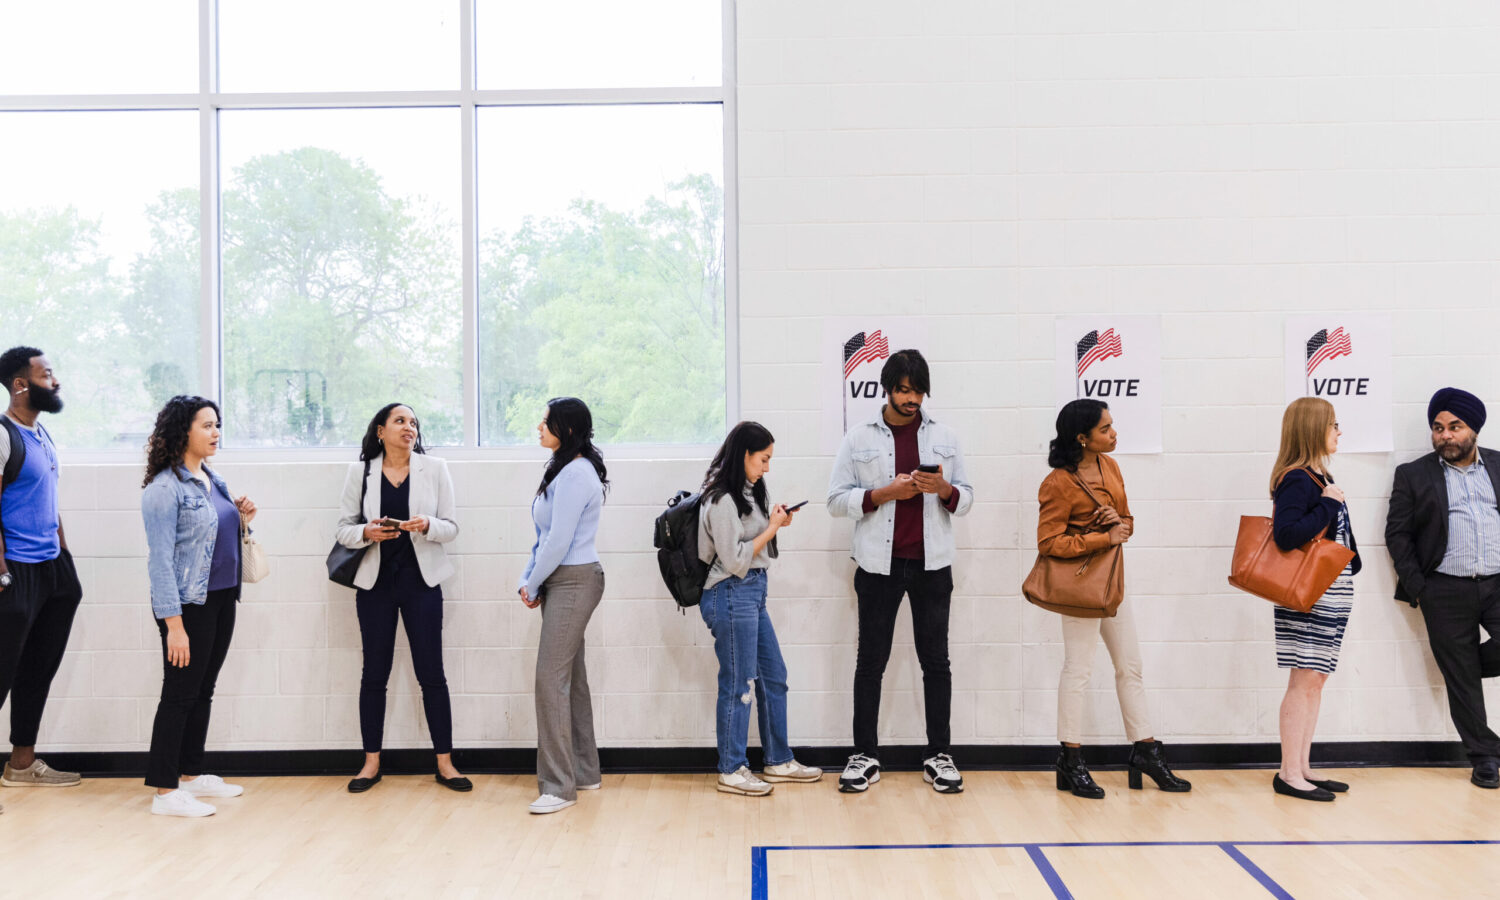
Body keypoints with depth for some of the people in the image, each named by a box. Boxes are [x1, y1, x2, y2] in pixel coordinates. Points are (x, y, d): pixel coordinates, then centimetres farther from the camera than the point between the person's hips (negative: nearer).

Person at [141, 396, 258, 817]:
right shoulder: (165, 487, -13)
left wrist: (241, 520, 2)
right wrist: (174, 624, -20)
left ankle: (191, 774, 26)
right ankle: (165, 791, 7)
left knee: (203, 691, 14)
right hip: (189, 605, -8)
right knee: (180, 694, -2)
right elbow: (160, 559, -17)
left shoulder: (214, 481, 11)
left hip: (222, 600, 8)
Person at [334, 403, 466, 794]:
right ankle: (371, 762, 19)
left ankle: (445, 762, 9)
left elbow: (451, 527, 2)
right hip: (375, 582, 1)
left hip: (420, 581, 0)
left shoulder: (434, 468, 2)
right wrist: (367, 533, -17)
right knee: (374, 673, 7)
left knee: (431, 673, 1)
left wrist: (427, 526, -19)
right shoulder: (360, 472, 3)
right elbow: (344, 529, 3)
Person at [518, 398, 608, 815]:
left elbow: (559, 541, -19)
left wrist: (532, 585, -7)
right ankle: (584, 772, 23)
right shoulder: (563, 470, 16)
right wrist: (528, 580, 8)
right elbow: (545, 537, 17)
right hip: (561, 582, 10)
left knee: (552, 677, -10)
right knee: (571, 676, 14)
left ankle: (558, 786, -4)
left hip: (574, 581, -10)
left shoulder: (576, 473, -16)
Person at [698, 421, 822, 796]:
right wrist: (772, 529, -12)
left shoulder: (749, 491, 12)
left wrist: (776, 523, 3)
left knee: (774, 676, 15)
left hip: (753, 593, 10)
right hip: (731, 596, -10)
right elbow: (735, 560, -17)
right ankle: (731, 771, 11)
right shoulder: (722, 500, -17)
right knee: (739, 684, -1)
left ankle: (778, 761, 26)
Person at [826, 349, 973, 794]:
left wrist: (944, 488, -12)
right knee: (871, 661, 5)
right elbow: (837, 500, -2)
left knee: (936, 660, 7)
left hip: (931, 564, 2)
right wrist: (886, 493, -15)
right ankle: (865, 756, 14)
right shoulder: (859, 438, 1)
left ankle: (939, 755, 16)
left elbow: (965, 498, 10)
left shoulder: (944, 437, 7)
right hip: (880, 564, -1)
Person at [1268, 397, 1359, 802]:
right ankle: (1288, 774, 0)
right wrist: (1329, 503, -20)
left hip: (1331, 596, 10)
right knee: (1304, 680, -7)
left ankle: (1303, 768, 18)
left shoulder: (1321, 477, 14)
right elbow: (1287, 534, -27)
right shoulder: (1296, 479, -15)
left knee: (1316, 679, 11)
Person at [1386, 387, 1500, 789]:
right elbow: (1397, 533, 3)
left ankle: (1465, 662, 17)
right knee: (1461, 683, 3)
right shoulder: (1413, 475, 6)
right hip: (1446, 593, -1)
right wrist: (1417, 588, -4)